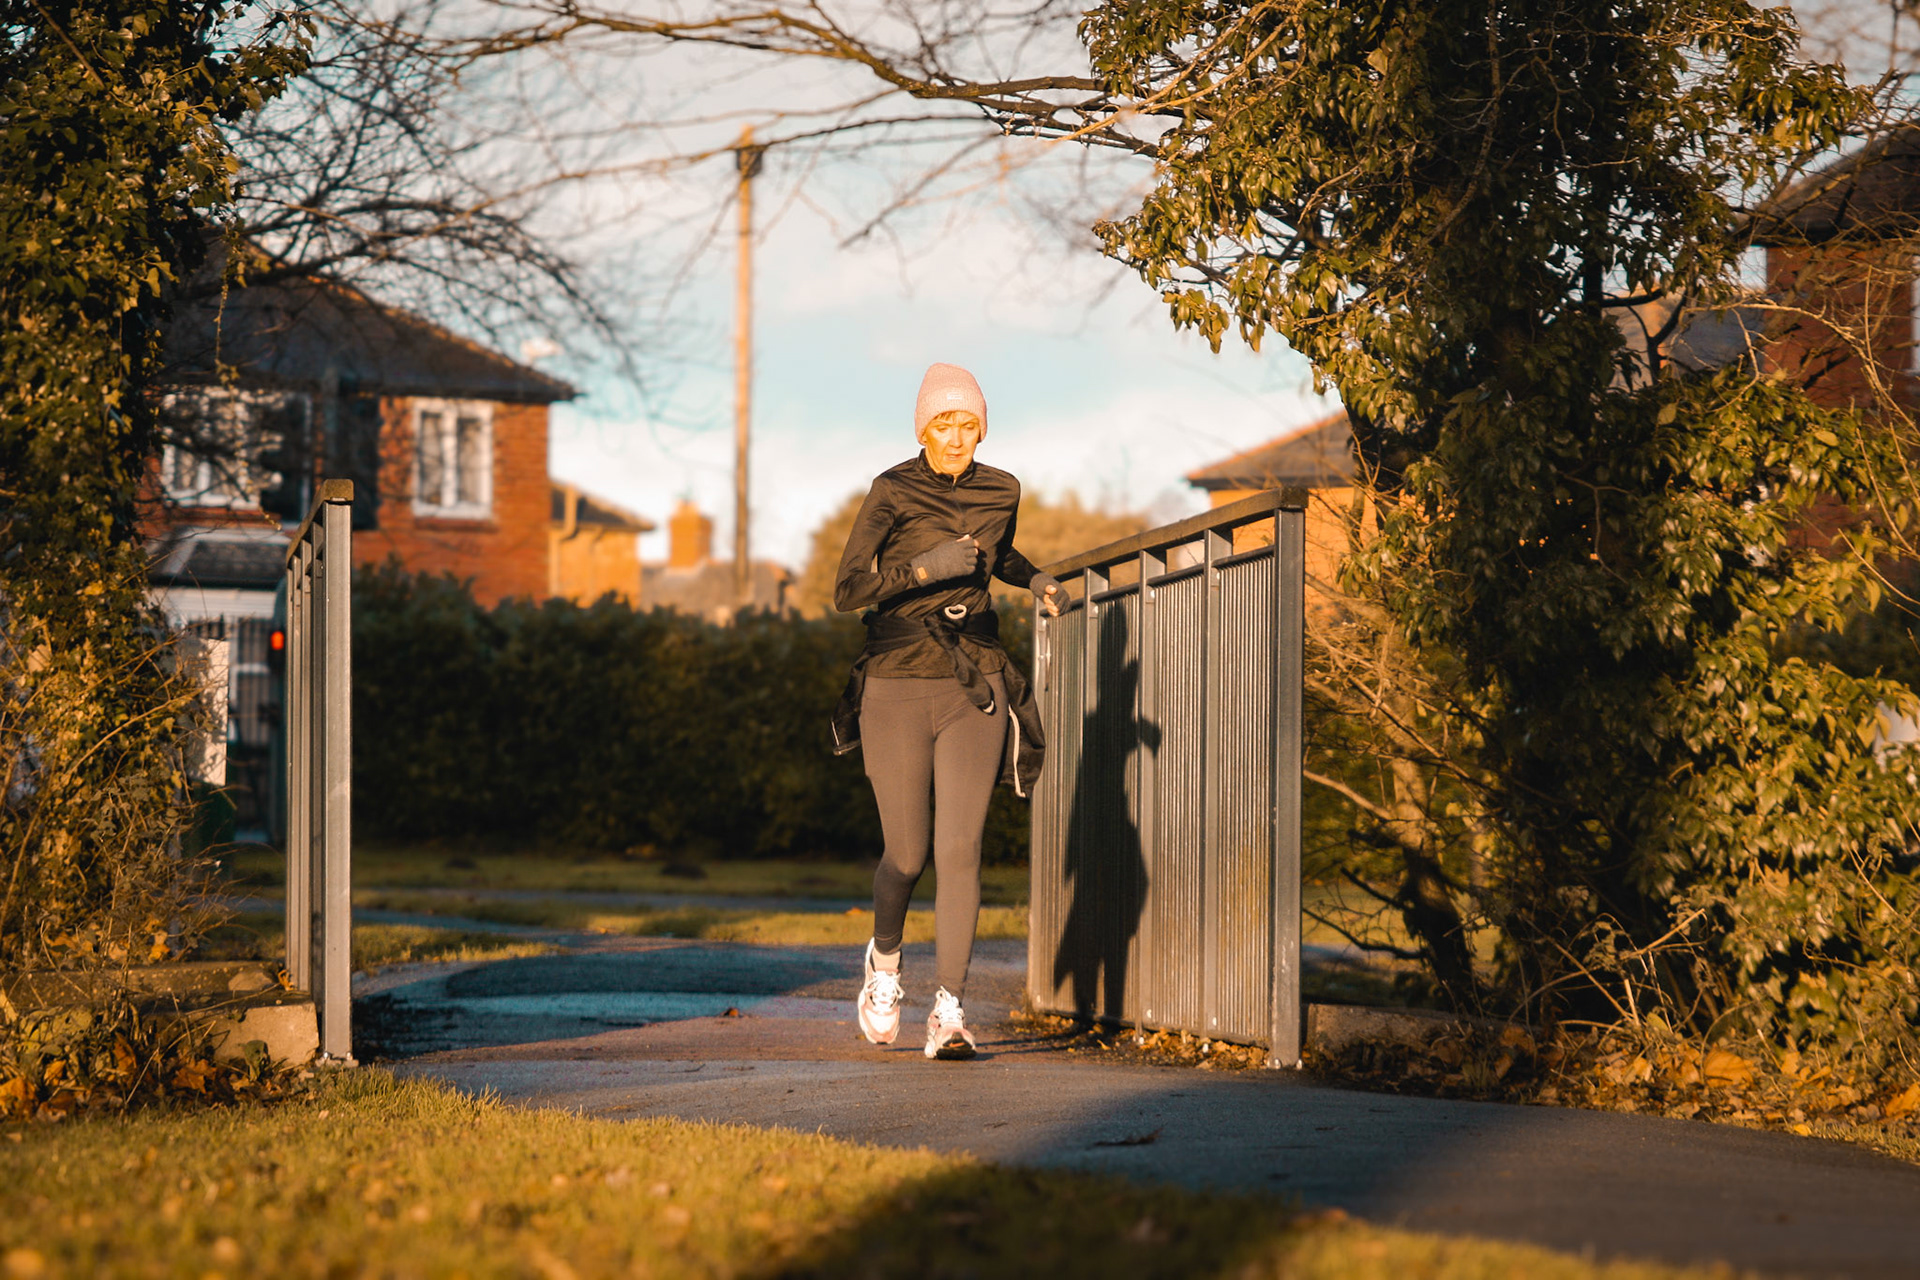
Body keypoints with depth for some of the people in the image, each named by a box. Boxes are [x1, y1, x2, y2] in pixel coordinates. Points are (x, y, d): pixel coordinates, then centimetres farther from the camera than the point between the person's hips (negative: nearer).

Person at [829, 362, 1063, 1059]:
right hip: (896, 692, -2)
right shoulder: (891, 492, -7)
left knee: (959, 852, -10)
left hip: (972, 693, 2)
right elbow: (847, 590, -13)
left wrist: (1035, 579, 13)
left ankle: (949, 1014, -10)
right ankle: (884, 959, 36)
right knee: (907, 855, 4)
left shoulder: (1000, 491, 4)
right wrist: (925, 569, -24)